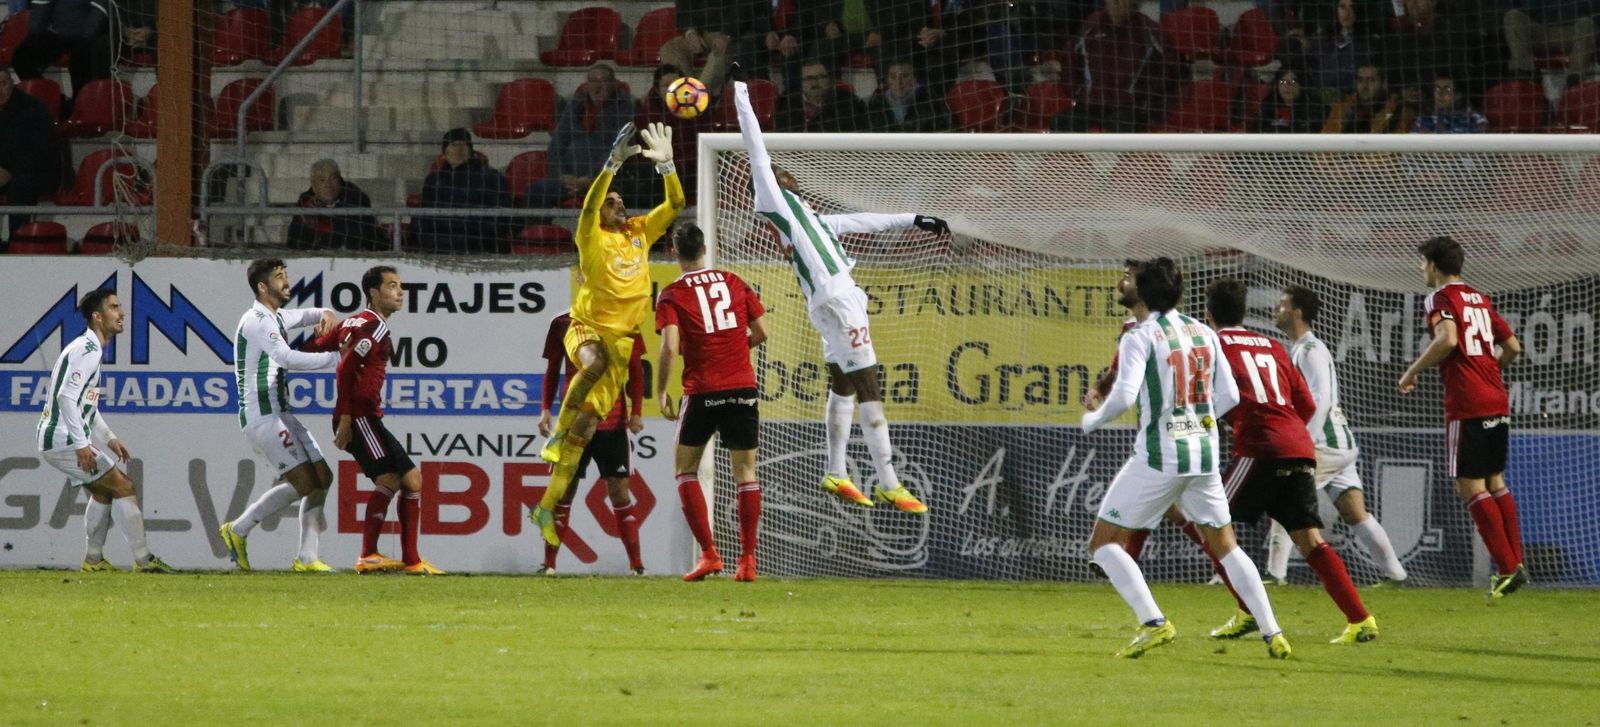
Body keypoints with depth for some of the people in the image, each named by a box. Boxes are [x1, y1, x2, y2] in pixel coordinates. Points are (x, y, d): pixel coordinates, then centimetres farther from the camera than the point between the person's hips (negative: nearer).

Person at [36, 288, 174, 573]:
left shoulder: (91, 349, 18)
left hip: (56, 440, 11)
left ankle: (93, 559, 24)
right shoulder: (86, 351, -16)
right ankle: (143, 559, -8)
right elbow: (66, 397, -25)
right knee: (124, 487, -8)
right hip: (65, 440, -11)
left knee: (103, 491, 22)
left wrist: (109, 438, 23)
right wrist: (82, 445, -26)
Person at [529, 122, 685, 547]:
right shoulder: (592, 237, -5)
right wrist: (614, 164, -33)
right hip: (587, 328, -4)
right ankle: (558, 431, -21)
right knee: (594, 363, -42)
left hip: (622, 337, 4)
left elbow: (676, 205, 5)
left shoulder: (640, 232, 9)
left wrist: (666, 165, -10)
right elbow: (589, 204, -24)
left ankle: (547, 508, 5)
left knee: (586, 426, 2)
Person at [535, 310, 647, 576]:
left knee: (619, 492, -1)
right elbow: (552, 370, 13)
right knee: (563, 491, 0)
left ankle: (636, 565, 3)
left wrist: (636, 412, -2)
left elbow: (635, 370, 6)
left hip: (613, 422, -1)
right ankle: (548, 564, 6)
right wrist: (545, 409, 2)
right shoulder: (562, 324, 7)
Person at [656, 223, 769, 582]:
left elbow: (670, 348, -13)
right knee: (745, 472, 8)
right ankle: (747, 560, 4)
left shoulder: (671, 295, -3)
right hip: (743, 387, 3)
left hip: (702, 391, -3)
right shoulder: (734, 283, 7)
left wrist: (661, 392, -3)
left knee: (685, 468, 11)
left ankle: (709, 553, 0)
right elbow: (761, 332, 10)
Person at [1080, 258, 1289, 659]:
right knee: (1224, 545, 17)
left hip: (1158, 458, -6)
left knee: (1104, 541, 4)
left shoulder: (1140, 337, -8)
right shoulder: (1204, 334, 8)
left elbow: (1124, 396, -20)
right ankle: (1272, 633, 10)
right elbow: (1229, 396, 11)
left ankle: (1153, 622, -12)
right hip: (1205, 453, 6)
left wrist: (1092, 420, -1)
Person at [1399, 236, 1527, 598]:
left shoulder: (1440, 298, -5)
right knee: (1495, 482, 15)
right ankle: (1516, 563, 12)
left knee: (1470, 487, -4)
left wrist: (1412, 371, -12)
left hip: (1467, 406, -8)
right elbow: (1513, 347, 19)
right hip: (1497, 403, 8)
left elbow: (1448, 338, -23)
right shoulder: (1480, 299, 18)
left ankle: (1507, 568, -9)